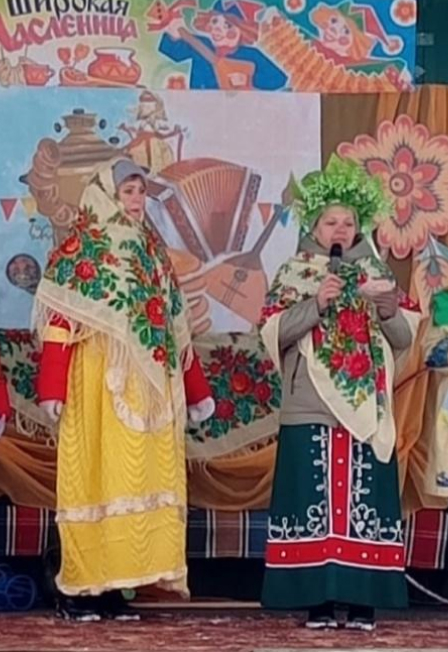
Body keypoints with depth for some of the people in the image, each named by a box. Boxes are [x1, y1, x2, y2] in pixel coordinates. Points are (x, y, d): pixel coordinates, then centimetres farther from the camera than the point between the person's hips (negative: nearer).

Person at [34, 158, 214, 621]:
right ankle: (79, 588, -1)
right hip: (98, 381, -6)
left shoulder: (151, 252, 17)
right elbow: (58, 321, -9)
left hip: (148, 384, 6)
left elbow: (175, 326, 19)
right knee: (95, 475, -6)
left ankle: (112, 586, 7)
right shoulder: (79, 250, -1)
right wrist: (52, 388, -19)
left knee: (140, 478, 2)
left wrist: (197, 388, 18)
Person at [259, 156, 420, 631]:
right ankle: (318, 600, 2)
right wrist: (316, 303, -16)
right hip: (310, 412, -2)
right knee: (315, 501, -5)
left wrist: (388, 311, -12)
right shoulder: (294, 274, 7)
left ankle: (362, 600, 5)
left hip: (366, 410, 2)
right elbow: (274, 334, -4)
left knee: (363, 502, -1)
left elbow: (403, 339, 9)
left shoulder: (374, 272, 13)